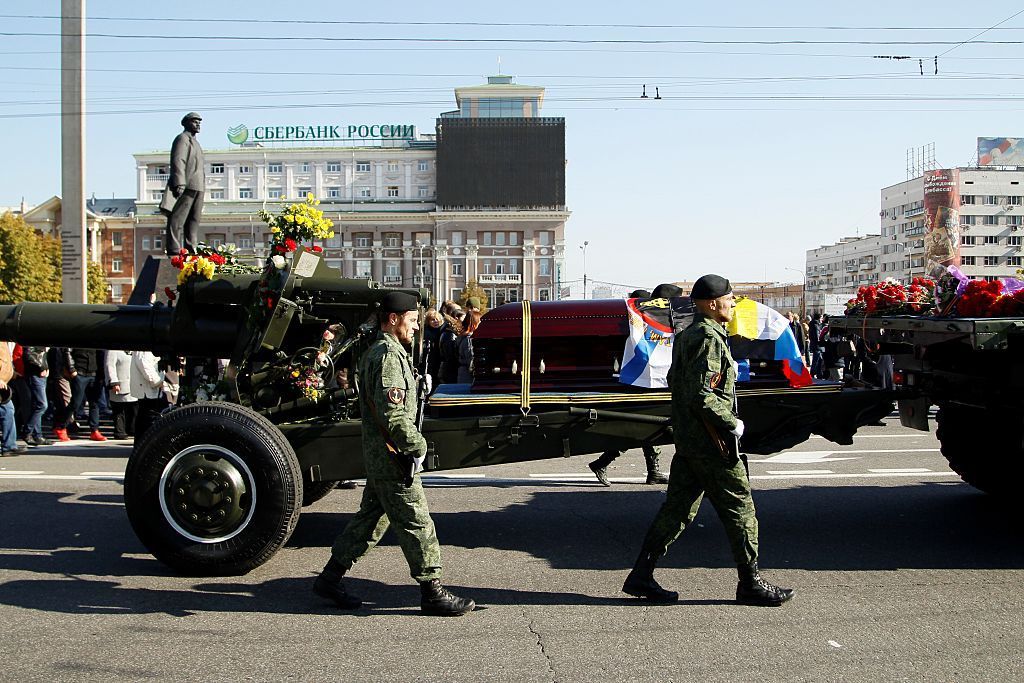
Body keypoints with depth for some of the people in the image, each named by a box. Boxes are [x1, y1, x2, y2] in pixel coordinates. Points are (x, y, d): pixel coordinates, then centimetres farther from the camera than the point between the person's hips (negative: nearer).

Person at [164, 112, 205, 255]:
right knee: (178, 218, -10)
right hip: (186, 186, -10)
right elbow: (178, 162, -16)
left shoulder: (194, 141, 26)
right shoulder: (182, 138, -3)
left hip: (197, 188, 10)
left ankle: (191, 248, 15)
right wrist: (180, 184, -26)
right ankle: (174, 250, -13)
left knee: (194, 219, 11)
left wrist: (202, 186, 21)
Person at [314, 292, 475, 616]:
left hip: (378, 453, 11)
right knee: (415, 522, -4)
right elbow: (393, 414, -25)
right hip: (392, 455, -11)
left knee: (371, 517, 17)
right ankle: (432, 592, 4)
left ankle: (330, 578, 24)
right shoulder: (389, 356, -17)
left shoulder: (375, 352, 17)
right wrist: (418, 446, -16)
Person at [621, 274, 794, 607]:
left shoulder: (688, 334, 15)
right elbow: (701, 394, -24)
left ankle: (641, 575, 12)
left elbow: (675, 381, 23)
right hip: (710, 441, -10)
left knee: (679, 506, 11)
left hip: (687, 438, 10)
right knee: (739, 506, 1)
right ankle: (750, 583, 11)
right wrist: (732, 424, -14)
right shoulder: (709, 338, -17)